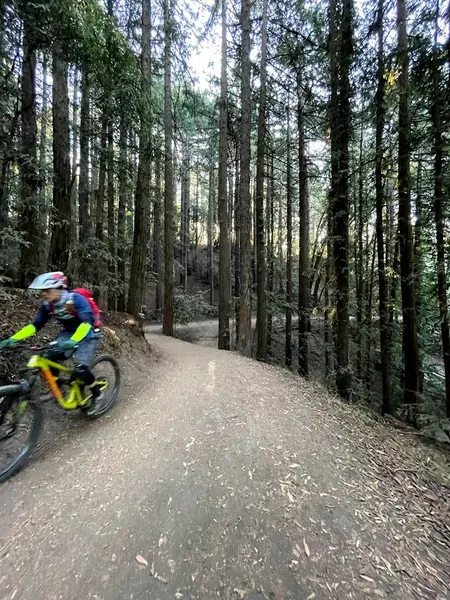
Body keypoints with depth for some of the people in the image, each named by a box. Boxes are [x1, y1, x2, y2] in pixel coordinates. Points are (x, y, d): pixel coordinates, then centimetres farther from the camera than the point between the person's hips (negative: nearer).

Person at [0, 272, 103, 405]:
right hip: (68, 333, 7)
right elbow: (36, 325, 0)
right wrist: (12, 339, -12)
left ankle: (97, 394, 4)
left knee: (81, 369, -20)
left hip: (89, 334, -6)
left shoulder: (76, 299, -27)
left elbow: (86, 322, -37)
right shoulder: (48, 305, -6)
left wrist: (73, 341, -51)